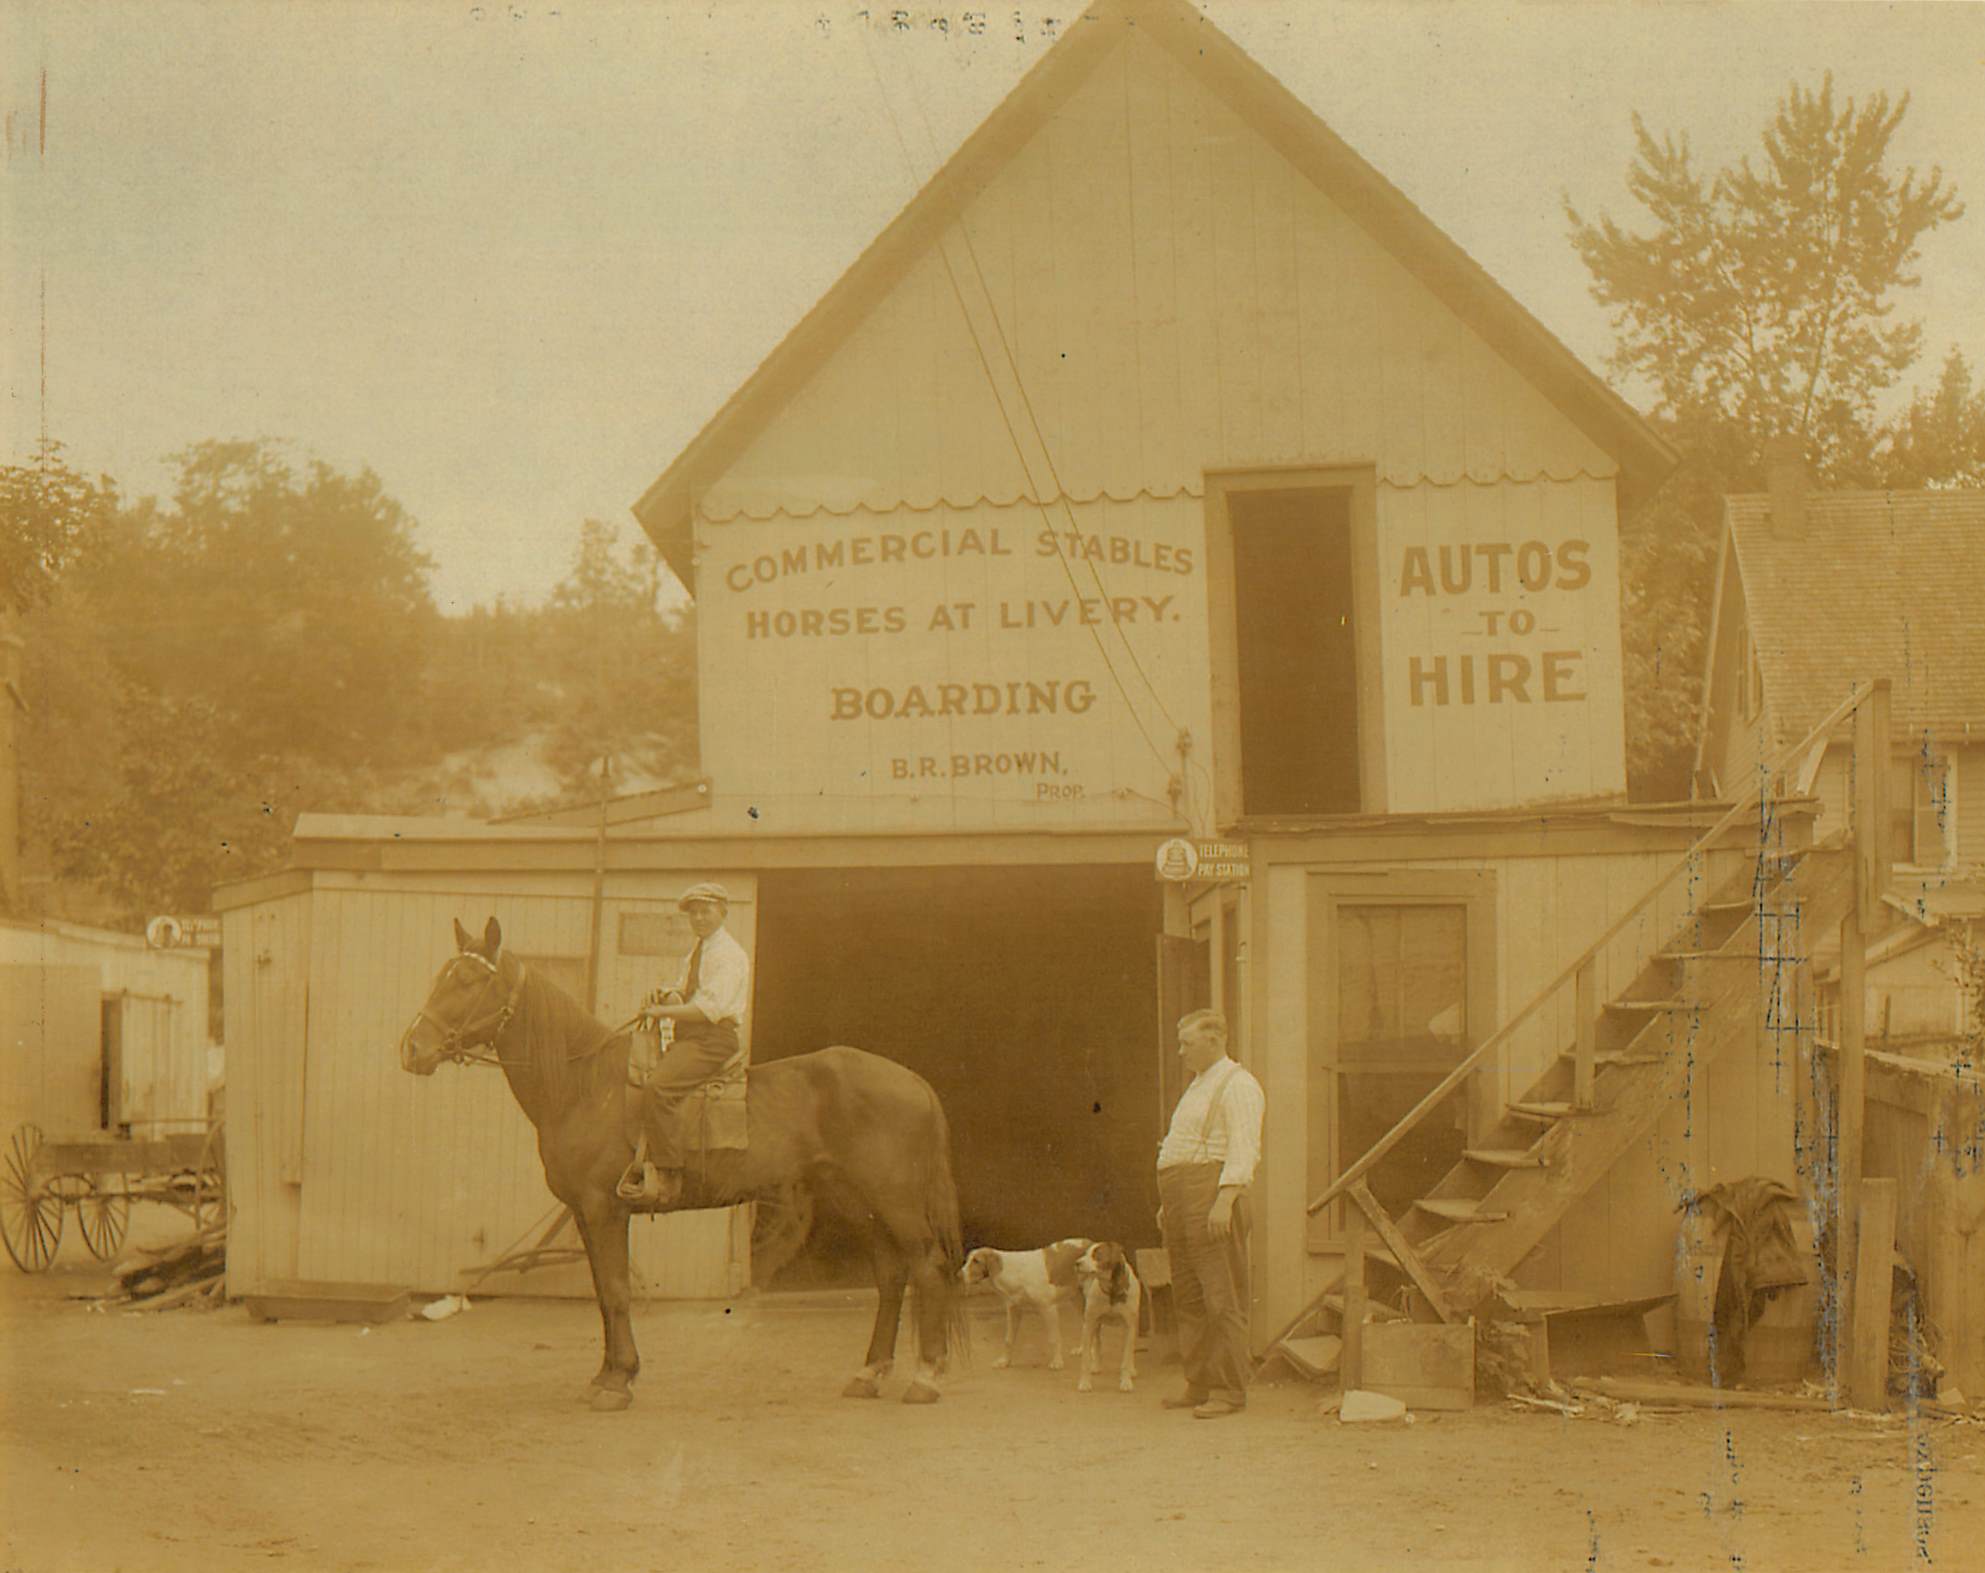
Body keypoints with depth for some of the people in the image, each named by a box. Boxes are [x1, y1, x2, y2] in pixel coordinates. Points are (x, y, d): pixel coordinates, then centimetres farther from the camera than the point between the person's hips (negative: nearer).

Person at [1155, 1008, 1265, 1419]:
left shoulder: (1238, 1085, -7)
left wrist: (1225, 1201, -25)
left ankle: (1229, 1391, -8)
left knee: (1223, 1297, -9)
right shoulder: (1199, 1086, 23)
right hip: (1183, 1199, 10)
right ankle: (1200, 1386, 14)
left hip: (1213, 1194, -10)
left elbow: (1244, 1149, -16)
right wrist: (1167, 1204, 22)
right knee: (1189, 1296, 9)